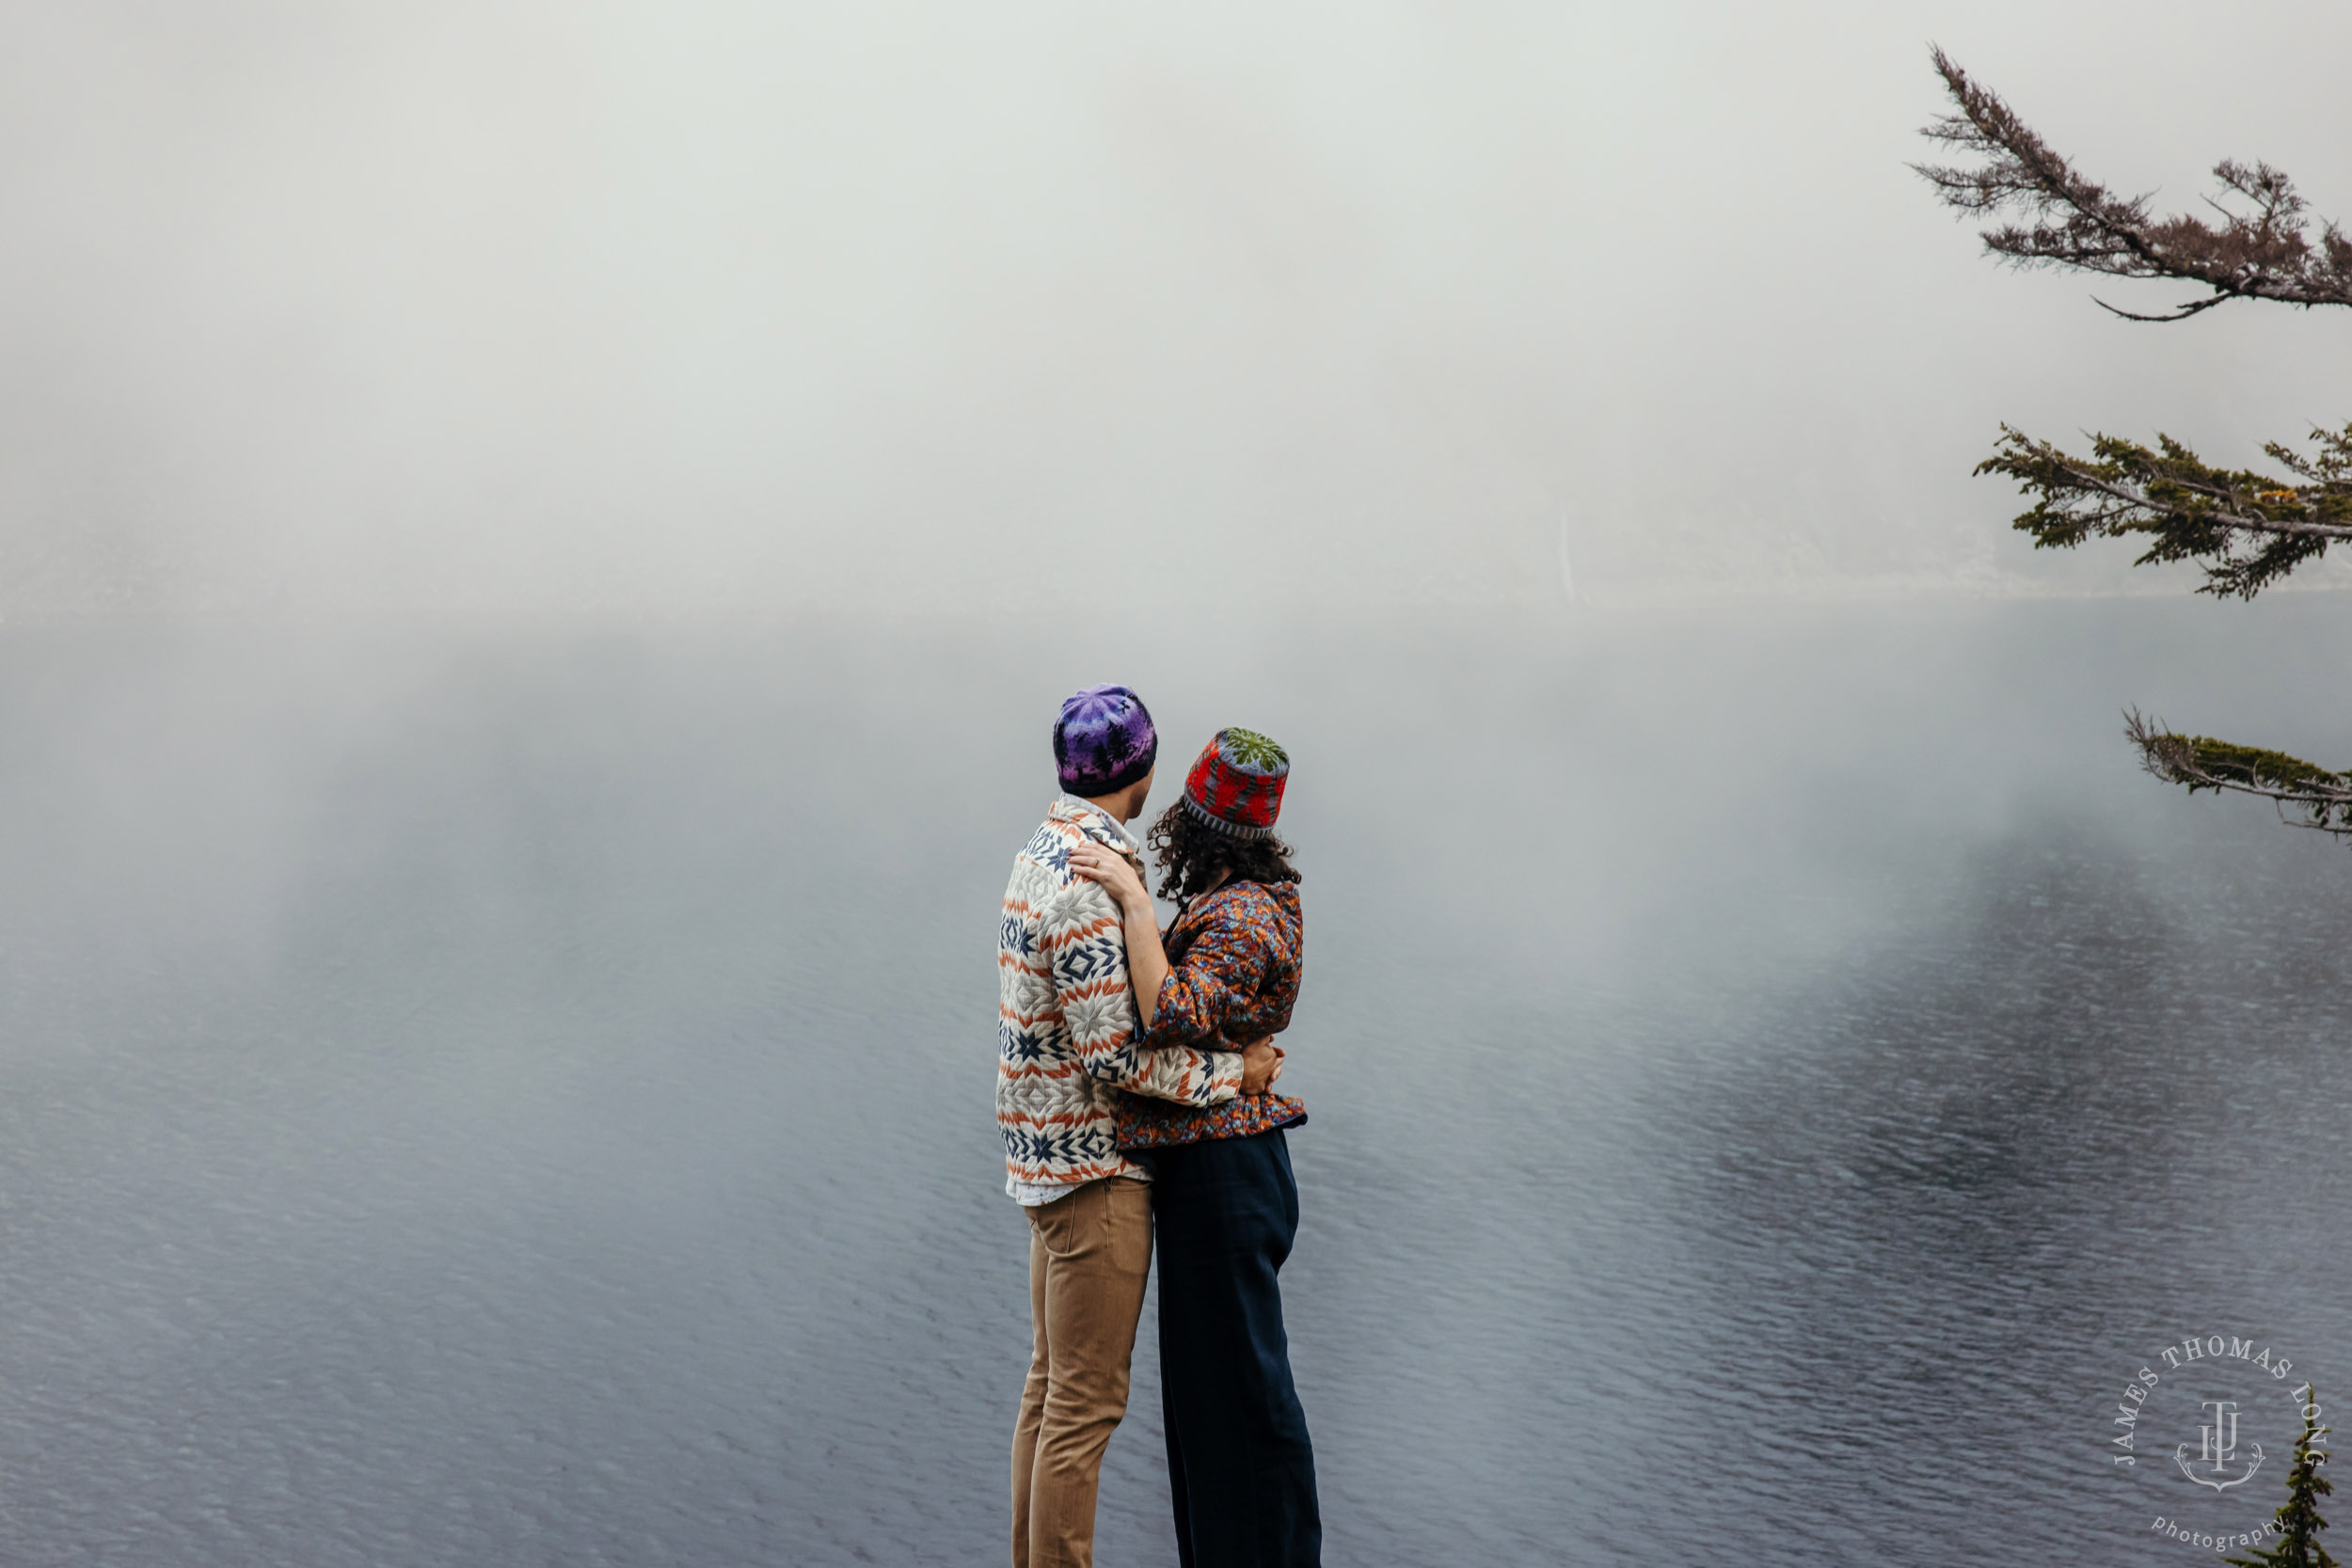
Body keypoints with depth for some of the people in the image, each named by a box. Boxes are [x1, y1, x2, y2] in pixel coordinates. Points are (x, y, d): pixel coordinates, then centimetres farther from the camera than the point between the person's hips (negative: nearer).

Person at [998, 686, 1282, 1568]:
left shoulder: (1042, 855, 9)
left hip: (1050, 1156, 10)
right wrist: (1234, 1072, -12)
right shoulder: (1090, 883, -22)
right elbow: (1115, 1056, -23)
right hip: (1096, 1165, -10)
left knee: (1050, 1387, 17)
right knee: (1086, 1404, -3)